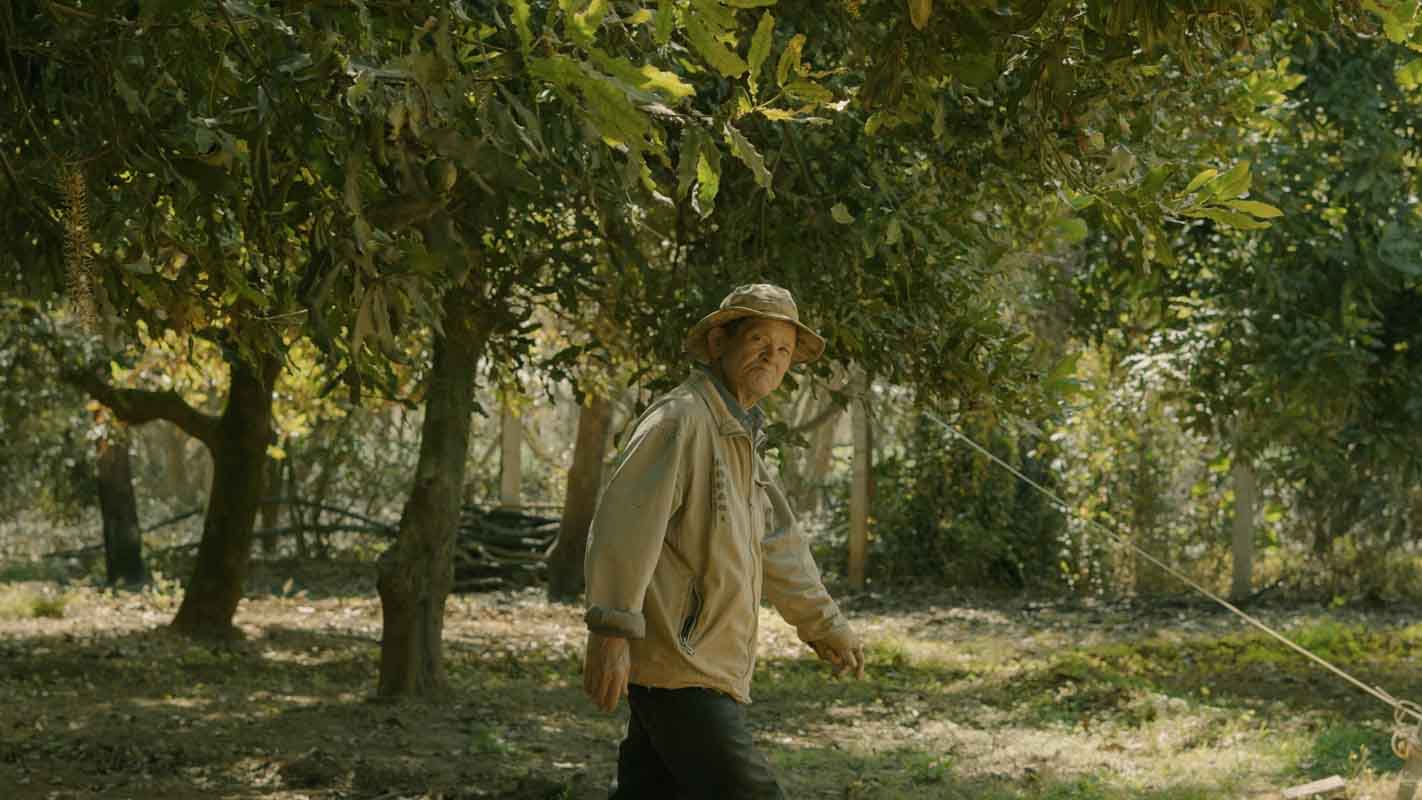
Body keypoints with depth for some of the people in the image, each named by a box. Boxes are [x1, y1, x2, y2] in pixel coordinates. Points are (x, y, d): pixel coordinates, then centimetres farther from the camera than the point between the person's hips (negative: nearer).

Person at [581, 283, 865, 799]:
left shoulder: (741, 438, 22)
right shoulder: (681, 418, -10)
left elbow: (776, 544, 34)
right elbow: (625, 520, -22)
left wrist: (824, 625, 41)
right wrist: (612, 633, -30)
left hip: (709, 664, 10)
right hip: (677, 664, -10)